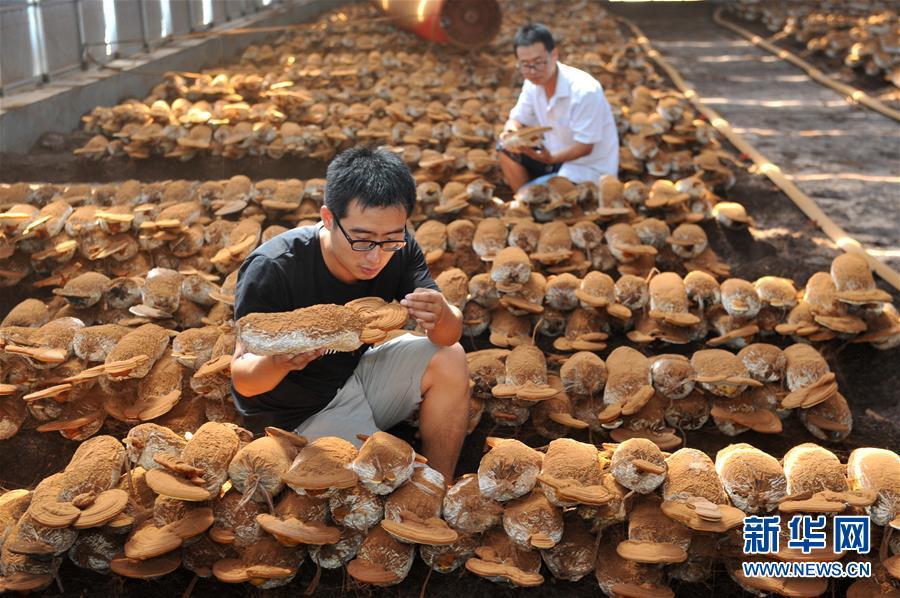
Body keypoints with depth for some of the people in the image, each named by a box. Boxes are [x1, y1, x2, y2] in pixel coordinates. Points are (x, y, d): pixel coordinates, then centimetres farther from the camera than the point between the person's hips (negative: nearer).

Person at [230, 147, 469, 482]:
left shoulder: (399, 250, -14)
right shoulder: (271, 270, -28)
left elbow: (450, 335, -14)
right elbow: (242, 380, -23)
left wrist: (442, 318, -38)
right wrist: (280, 360, -46)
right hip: (298, 414, -5)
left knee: (449, 360, -16)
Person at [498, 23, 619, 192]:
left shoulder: (584, 91, -28)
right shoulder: (533, 83, -6)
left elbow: (585, 146, -25)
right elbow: (517, 120, 2)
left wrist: (551, 158, -41)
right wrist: (510, 131, -22)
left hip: (590, 169, -8)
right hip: (557, 154, 8)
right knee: (506, 147, -6)